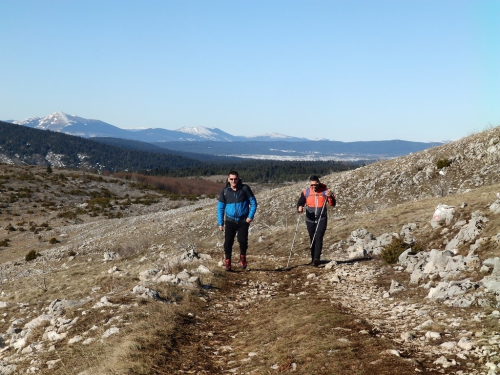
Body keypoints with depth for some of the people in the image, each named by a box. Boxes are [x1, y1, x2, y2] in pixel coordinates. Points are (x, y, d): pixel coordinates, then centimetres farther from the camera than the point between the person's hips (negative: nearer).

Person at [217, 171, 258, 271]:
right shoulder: (225, 191, -2)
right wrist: (220, 223, 1)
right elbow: (220, 208, 4)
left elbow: (253, 203, -1)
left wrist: (250, 216, -10)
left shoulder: (245, 188, -6)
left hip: (243, 221, -1)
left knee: (243, 240, -8)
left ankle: (243, 258, 17)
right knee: (228, 241, -5)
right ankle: (227, 261, 11)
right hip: (230, 221, 1)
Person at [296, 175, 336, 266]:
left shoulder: (325, 191, -2)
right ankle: (313, 259, 20)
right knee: (312, 240, 10)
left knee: (318, 238, -16)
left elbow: (333, 204, -3)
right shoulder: (306, 192, 1)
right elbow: (300, 203, 4)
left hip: (322, 219, -2)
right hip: (310, 220, 3)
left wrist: (330, 197, -23)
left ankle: (316, 259, -23)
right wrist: (299, 208, -19)